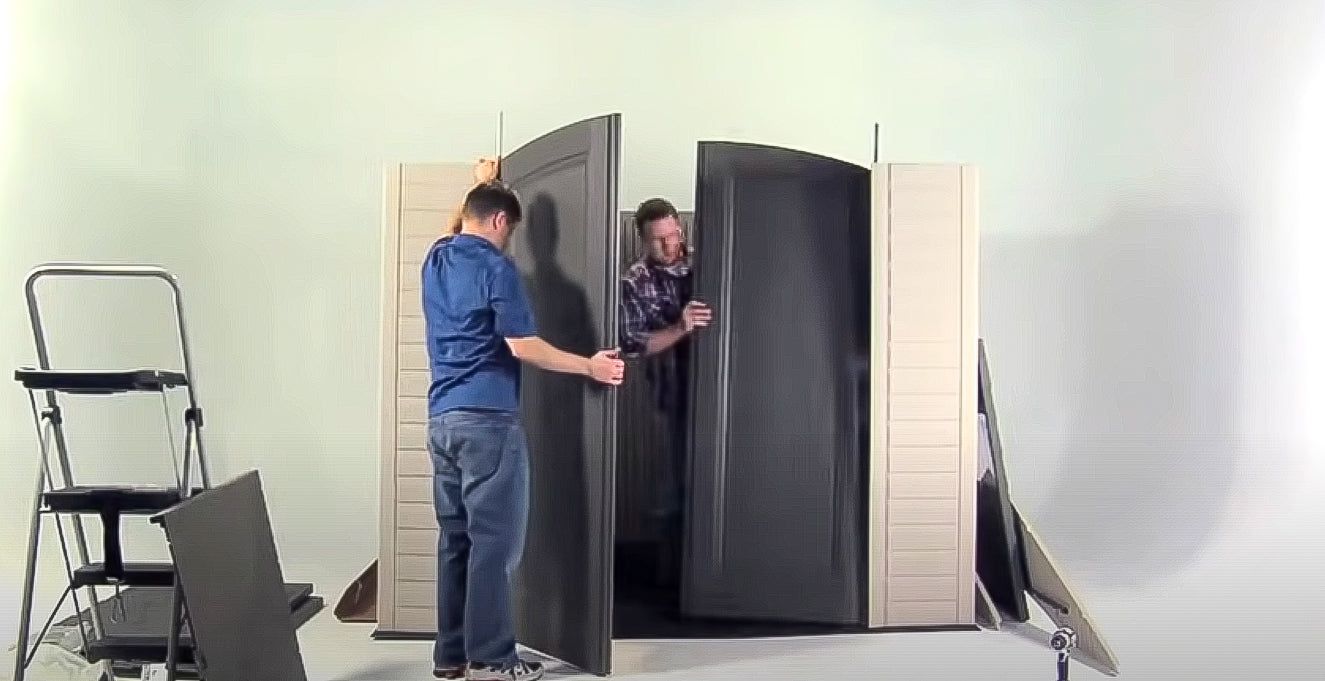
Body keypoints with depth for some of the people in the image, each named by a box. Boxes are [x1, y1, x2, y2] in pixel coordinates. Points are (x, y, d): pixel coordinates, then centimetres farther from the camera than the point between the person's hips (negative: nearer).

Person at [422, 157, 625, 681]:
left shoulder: (437, 259, 14)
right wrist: (590, 367, -4)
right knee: (493, 540, -2)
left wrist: (480, 184, 52)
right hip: (486, 420, -8)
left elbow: (459, 227, 39)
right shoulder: (495, 266, -9)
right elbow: (522, 347, -13)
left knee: (455, 537, 11)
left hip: (441, 418, 8)